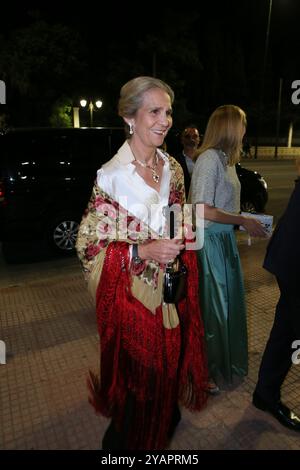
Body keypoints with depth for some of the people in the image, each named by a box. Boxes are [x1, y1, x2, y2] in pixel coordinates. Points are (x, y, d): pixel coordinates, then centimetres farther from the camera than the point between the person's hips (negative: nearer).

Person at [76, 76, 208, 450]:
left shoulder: (172, 167, 3)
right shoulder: (111, 175, -16)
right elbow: (88, 245, -14)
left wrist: (178, 244, 0)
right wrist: (143, 252, -24)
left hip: (173, 288, 6)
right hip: (132, 292, -5)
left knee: (169, 362, 21)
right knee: (137, 372, 12)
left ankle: (164, 426, 52)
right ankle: (125, 440, 44)